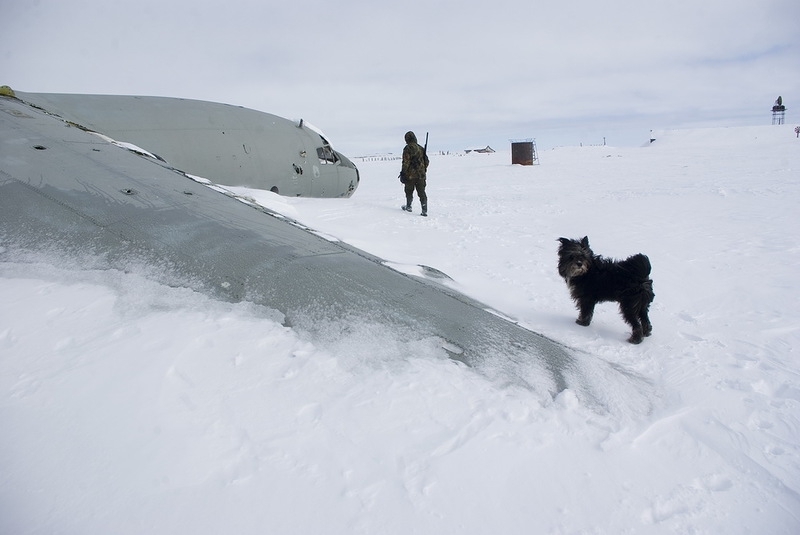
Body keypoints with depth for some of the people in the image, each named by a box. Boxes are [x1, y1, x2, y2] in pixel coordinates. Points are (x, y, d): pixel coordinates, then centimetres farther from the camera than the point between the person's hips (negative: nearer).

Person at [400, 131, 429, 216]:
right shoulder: (421, 148, 8)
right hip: (421, 175, 4)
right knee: (422, 193, 3)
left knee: (409, 191, 16)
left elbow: (406, 162, -14)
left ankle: (408, 207, 29)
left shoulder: (407, 149, -10)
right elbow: (426, 161, 13)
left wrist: (403, 173, -8)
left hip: (411, 174, -4)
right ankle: (424, 210, -4)